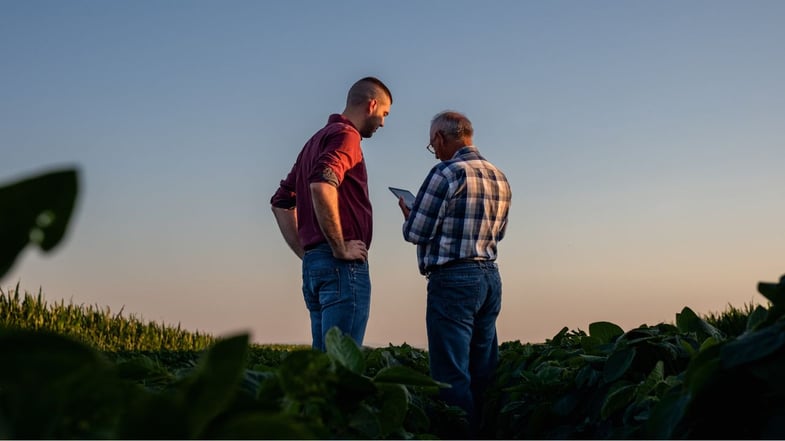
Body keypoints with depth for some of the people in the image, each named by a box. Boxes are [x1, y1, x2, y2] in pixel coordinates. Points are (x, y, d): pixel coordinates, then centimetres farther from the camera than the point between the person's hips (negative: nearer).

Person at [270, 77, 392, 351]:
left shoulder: (317, 140, 22)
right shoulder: (345, 135, -6)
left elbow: (281, 201, 25)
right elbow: (322, 186, -26)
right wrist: (340, 248, -18)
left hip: (313, 265, 9)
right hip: (343, 266, -9)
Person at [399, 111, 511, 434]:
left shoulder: (446, 173, -11)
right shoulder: (500, 178, 13)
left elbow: (416, 233, -10)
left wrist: (408, 214, 10)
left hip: (453, 280, -8)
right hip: (490, 278, 8)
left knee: (452, 376, -5)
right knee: (484, 374, 12)